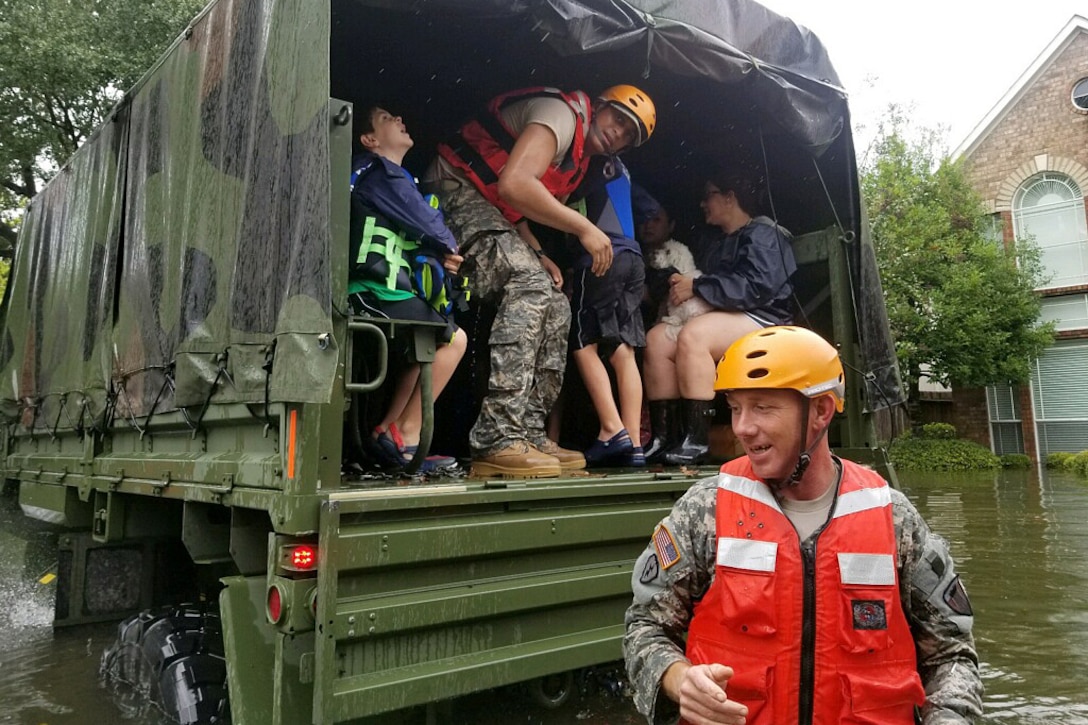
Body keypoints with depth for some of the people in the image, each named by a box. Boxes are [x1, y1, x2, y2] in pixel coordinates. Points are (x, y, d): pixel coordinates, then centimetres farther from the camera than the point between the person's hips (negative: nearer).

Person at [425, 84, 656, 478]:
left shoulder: (577, 157, 20)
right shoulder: (564, 113, -11)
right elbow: (514, 183, -27)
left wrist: (537, 254, -1)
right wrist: (584, 228, -20)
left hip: (490, 211, 10)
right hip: (455, 191, -10)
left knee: (555, 308, 2)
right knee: (530, 285, -28)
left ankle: (527, 434, -1)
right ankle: (498, 441, -30)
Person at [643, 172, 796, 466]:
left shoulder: (763, 234, 1)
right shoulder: (718, 245, 29)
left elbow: (759, 285, -16)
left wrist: (697, 287, -15)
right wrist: (681, 285, -2)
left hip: (761, 321, -8)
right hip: (721, 319, 8)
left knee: (693, 335, -35)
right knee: (657, 338, -17)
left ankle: (697, 440, -34)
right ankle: (662, 436, -22)